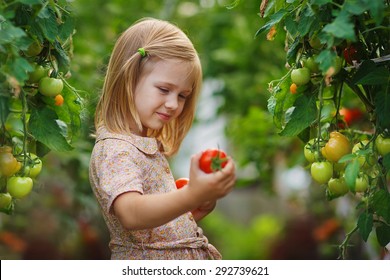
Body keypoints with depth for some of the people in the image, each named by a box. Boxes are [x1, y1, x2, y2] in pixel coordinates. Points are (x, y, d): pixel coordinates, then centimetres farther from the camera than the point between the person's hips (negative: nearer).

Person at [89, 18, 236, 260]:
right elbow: (131, 215, -29)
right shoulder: (114, 149, -12)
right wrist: (191, 196, -40)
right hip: (150, 271, -7)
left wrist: (197, 210, 5)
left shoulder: (148, 144, 14)